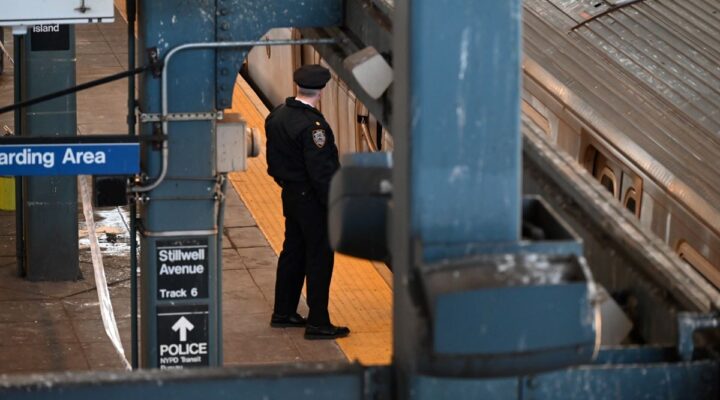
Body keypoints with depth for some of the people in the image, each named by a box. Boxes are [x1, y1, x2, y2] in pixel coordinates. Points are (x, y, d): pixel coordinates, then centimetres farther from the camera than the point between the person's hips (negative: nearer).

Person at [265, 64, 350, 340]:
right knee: (319, 259, 0)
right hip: (311, 200, -9)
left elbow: (273, 160, 13)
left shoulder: (277, 116, 2)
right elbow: (321, 171, -25)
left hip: (290, 194, 9)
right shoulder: (311, 126, -25)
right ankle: (318, 323, 4)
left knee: (293, 252, 20)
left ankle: (283, 313, 30)